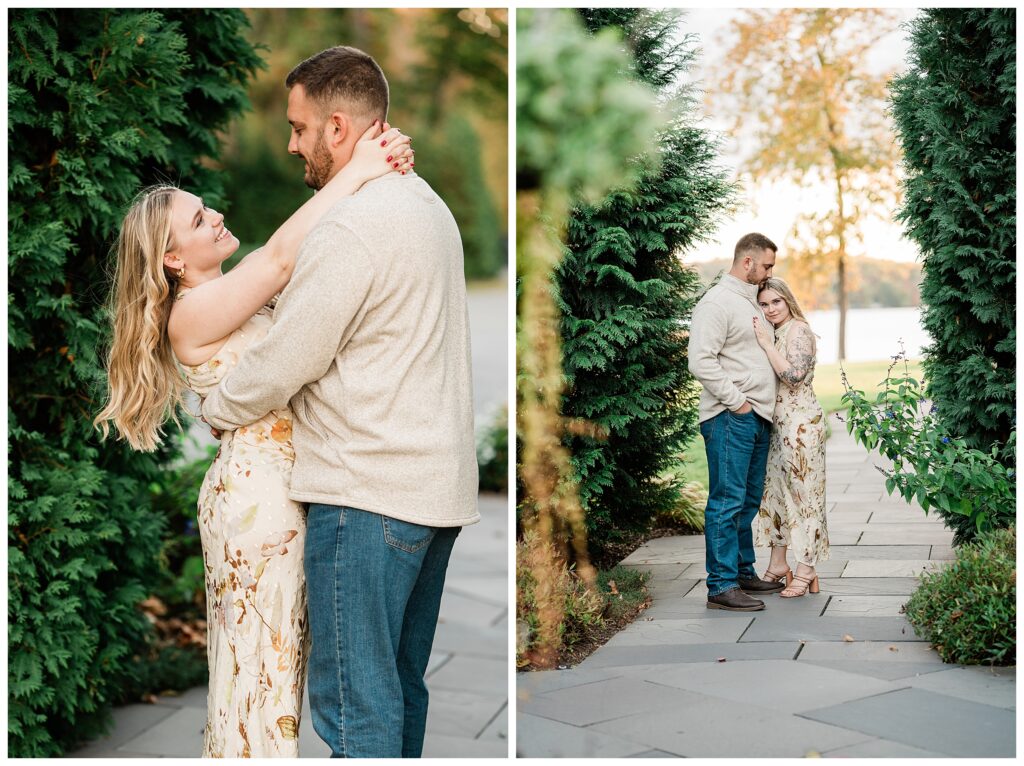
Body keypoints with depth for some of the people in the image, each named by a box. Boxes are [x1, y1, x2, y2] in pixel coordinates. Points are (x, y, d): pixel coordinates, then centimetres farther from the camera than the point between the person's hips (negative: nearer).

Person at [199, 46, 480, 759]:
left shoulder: (351, 228, -17)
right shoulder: (427, 203, 14)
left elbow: (282, 363, -13)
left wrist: (214, 409, 5)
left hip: (369, 493, -10)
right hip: (437, 483, 10)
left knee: (353, 699, -2)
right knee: (399, 683, 17)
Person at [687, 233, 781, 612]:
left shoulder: (752, 303, 21)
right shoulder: (717, 303, -10)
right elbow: (701, 361, -19)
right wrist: (736, 401, -16)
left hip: (757, 418, 9)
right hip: (730, 419, -9)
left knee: (748, 501, 14)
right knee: (727, 501, -8)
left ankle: (744, 571, 23)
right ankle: (721, 585, -7)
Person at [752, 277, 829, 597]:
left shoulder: (799, 330, -12)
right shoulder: (774, 333, 14)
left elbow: (794, 376, -23)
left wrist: (765, 342, -21)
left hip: (801, 422, -9)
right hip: (778, 422, 9)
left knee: (802, 490, -5)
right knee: (775, 487, 10)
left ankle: (806, 571, 0)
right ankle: (778, 563, 18)